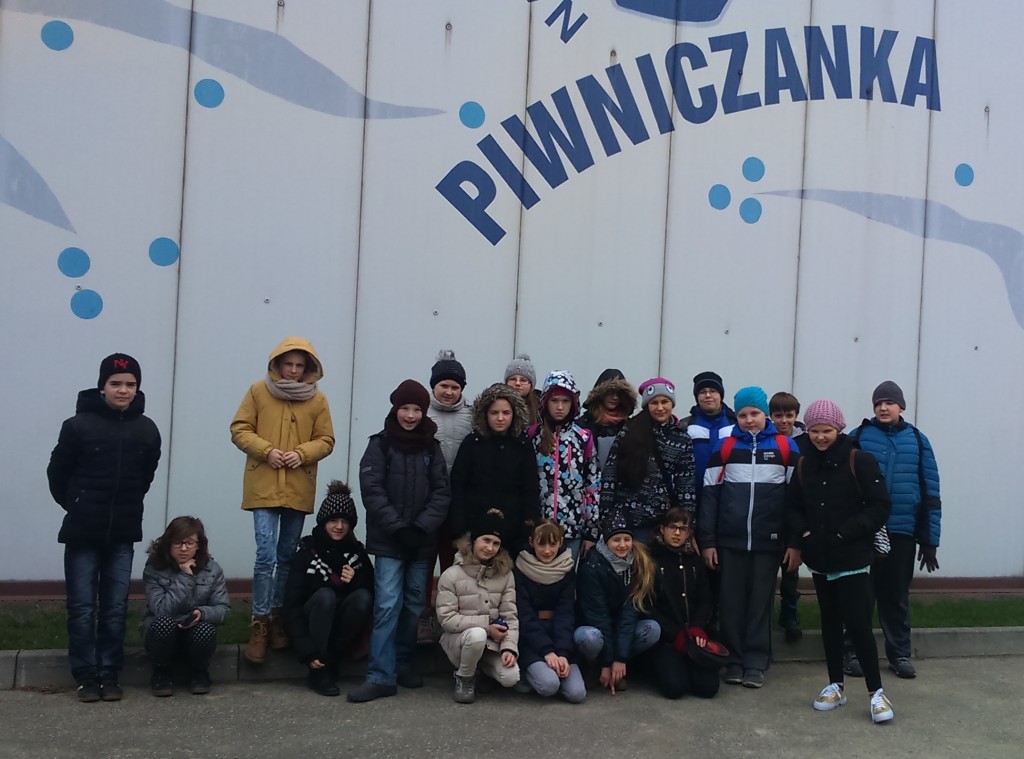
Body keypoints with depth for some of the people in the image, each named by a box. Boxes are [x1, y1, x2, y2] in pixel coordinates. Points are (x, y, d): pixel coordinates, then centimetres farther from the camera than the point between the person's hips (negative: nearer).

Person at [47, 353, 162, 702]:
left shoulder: (147, 430, 0)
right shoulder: (79, 424, -9)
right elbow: (57, 474, 0)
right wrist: (77, 507, 5)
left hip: (123, 533, 2)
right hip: (82, 532, -2)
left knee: (116, 607, 8)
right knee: (82, 606, 3)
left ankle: (109, 673, 17)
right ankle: (86, 675, 13)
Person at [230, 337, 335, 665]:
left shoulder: (317, 399, 2)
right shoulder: (258, 391, 0)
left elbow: (325, 440, 5)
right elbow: (239, 430, 0)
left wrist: (302, 453, -14)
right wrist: (266, 450, -16)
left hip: (299, 489, 3)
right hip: (264, 487, -2)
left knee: (287, 557, 13)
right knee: (266, 555, -10)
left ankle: (277, 616, 27)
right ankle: (260, 625, -1)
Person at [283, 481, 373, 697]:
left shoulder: (357, 551, -1)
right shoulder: (307, 550, -11)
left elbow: (372, 593, 0)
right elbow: (291, 605, -16)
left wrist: (355, 581, -22)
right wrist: (307, 652, -26)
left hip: (342, 625, 2)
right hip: (312, 623, -2)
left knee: (363, 596, -26)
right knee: (325, 595, -31)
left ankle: (330, 663, -17)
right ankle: (319, 671, -23)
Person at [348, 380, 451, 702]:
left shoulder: (432, 448, 8)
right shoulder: (380, 444, 1)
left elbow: (441, 492, 2)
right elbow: (372, 490, -7)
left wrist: (422, 527, -11)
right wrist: (398, 528, -14)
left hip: (422, 540, 3)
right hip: (388, 541, -3)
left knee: (414, 605, 10)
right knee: (387, 605, -9)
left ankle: (403, 662, 25)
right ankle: (381, 676, -6)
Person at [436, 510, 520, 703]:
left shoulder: (506, 575, 0)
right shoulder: (452, 575, -11)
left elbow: (510, 616, -3)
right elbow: (446, 619, -14)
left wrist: (509, 647, -20)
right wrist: (485, 625, -20)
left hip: (492, 642, 3)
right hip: (458, 638, -3)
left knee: (511, 678, -22)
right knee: (477, 634, -38)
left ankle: (481, 666, 12)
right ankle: (464, 678, -8)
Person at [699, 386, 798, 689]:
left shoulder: (785, 446, 3)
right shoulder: (725, 446, 5)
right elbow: (710, 494, 4)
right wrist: (707, 541, -1)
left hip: (768, 541, -1)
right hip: (729, 541, 1)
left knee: (761, 601, 6)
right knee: (731, 602, 5)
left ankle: (756, 662, 14)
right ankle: (734, 659, 15)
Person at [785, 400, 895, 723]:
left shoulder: (859, 460, -9)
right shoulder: (804, 464, 7)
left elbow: (880, 506, -11)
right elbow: (793, 506, 14)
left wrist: (848, 532, -17)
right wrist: (797, 540, -1)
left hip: (852, 559, -5)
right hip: (819, 558, 5)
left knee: (857, 623, -7)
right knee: (830, 621, 14)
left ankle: (876, 691, 5)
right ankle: (836, 685, 25)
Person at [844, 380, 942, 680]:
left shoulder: (917, 440, 5)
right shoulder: (858, 436, 0)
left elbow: (930, 493, 6)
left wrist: (930, 539, 2)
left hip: (902, 533, 1)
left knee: (897, 595, 12)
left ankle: (900, 653, 24)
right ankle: (856, 651, 19)